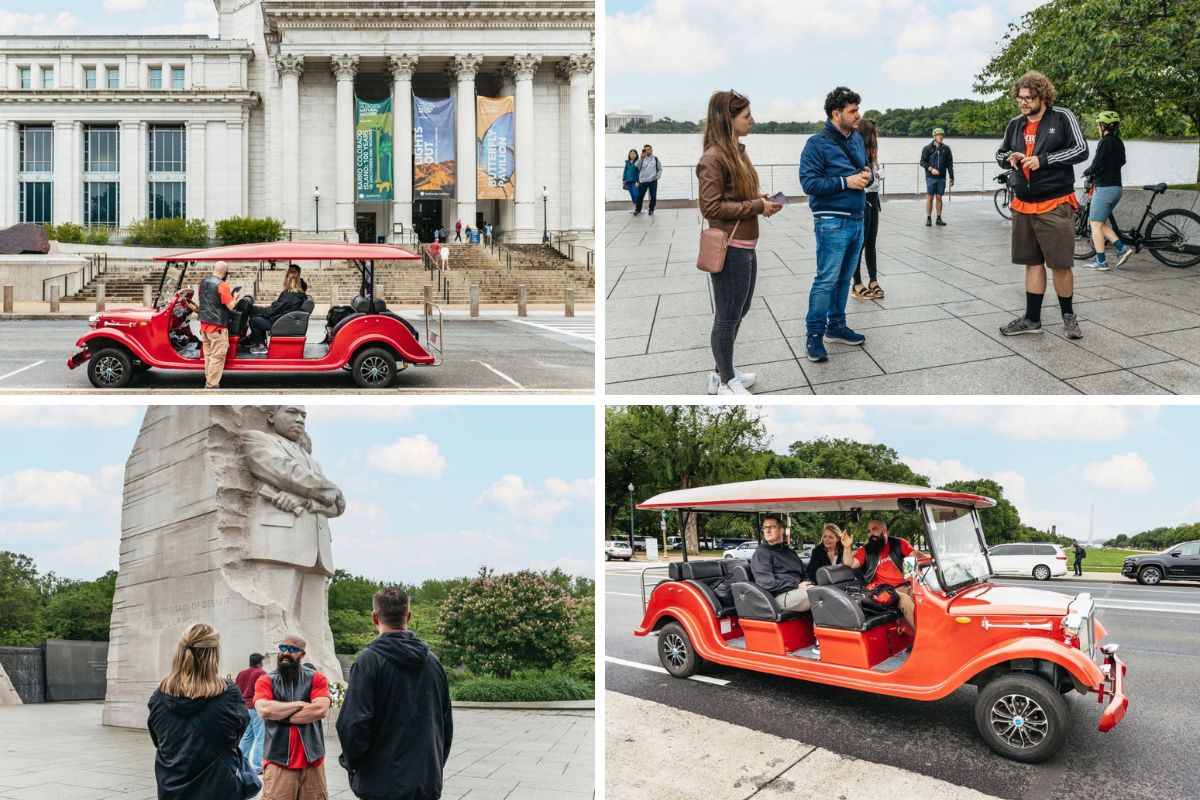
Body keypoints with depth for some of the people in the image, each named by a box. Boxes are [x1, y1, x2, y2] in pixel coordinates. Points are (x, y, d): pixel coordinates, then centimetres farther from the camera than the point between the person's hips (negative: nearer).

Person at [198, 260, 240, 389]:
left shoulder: (203, 283, 9)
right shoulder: (222, 285, -16)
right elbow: (230, 306, -16)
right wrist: (234, 298, 3)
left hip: (204, 324, 8)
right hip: (217, 326, -8)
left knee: (208, 354, 15)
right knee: (217, 357, -4)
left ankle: (208, 382, 20)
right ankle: (211, 386, -6)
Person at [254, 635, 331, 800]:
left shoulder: (316, 679, 4)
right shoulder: (266, 681, 4)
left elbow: (321, 710, -12)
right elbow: (264, 710, -14)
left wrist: (280, 715, -9)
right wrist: (300, 704, -8)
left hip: (312, 760, 1)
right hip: (278, 762, -1)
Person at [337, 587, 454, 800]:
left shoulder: (369, 660, -11)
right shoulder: (432, 660, 6)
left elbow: (353, 725, -17)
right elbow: (446, 724, 12)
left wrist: (351, 762, 0)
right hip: (428, 783, 5)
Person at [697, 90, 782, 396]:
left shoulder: (737, 151, 12)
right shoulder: (713, 158, -16)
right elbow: (710, 207, -20)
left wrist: (760, 200, 2)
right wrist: (756, 206, -18)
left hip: (746, 247, 10)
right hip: (729, 249, -10)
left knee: (739, 312, 20)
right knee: (727, 316, 3)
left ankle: (722, 372, 33)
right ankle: (725, 382, 17)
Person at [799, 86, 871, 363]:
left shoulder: (857, 139, 11)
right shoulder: (817, 144, -11)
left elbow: (866, 168, 23)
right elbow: (809, 183, -17)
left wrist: (868, 175, -2)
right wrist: (845, 182, -21)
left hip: (857, 220, 7)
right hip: (832, 223, -7)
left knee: (844, 278, 15)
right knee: (826, 280, -7)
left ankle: (836, 325, 26)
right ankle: (814, 334, 0)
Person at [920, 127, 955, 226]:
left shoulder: (946, 148, 6)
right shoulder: (928, 148, 0)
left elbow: (950, 164, 9)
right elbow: (923, 162, -1)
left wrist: (951, 178, 7)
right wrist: (931, 169, -17)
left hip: (942, 178, 2)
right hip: (931, 177, -2)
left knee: (939, 198, 5)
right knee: (930, 198, 0)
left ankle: (939, 219, 11)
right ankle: (928, 219, 6)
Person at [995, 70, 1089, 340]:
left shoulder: (1062, 118, -5)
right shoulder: (1015, 124, 10)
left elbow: (1081, 150, -9)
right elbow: (999, 154, 21)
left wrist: (1043, 160, -16)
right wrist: (1010, 157, -3)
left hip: (1055, 205, -5)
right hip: (1023, 205, 5)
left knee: (1060, 264, -2)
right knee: (1032, 262, 10)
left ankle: (1068, 316, 15)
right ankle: (1032, 319, 17)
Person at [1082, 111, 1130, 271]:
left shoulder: (1105, 142, -14)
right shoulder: (1119, 143, 12)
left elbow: (1097, 165, -19)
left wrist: (1087, 172, 2)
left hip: (1104, 187, -9)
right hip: (1116, 187, 9)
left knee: (1095, 224, -2)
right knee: (1100, 222, 17)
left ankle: (1100, 261, -2)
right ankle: (1122, 249, 7)